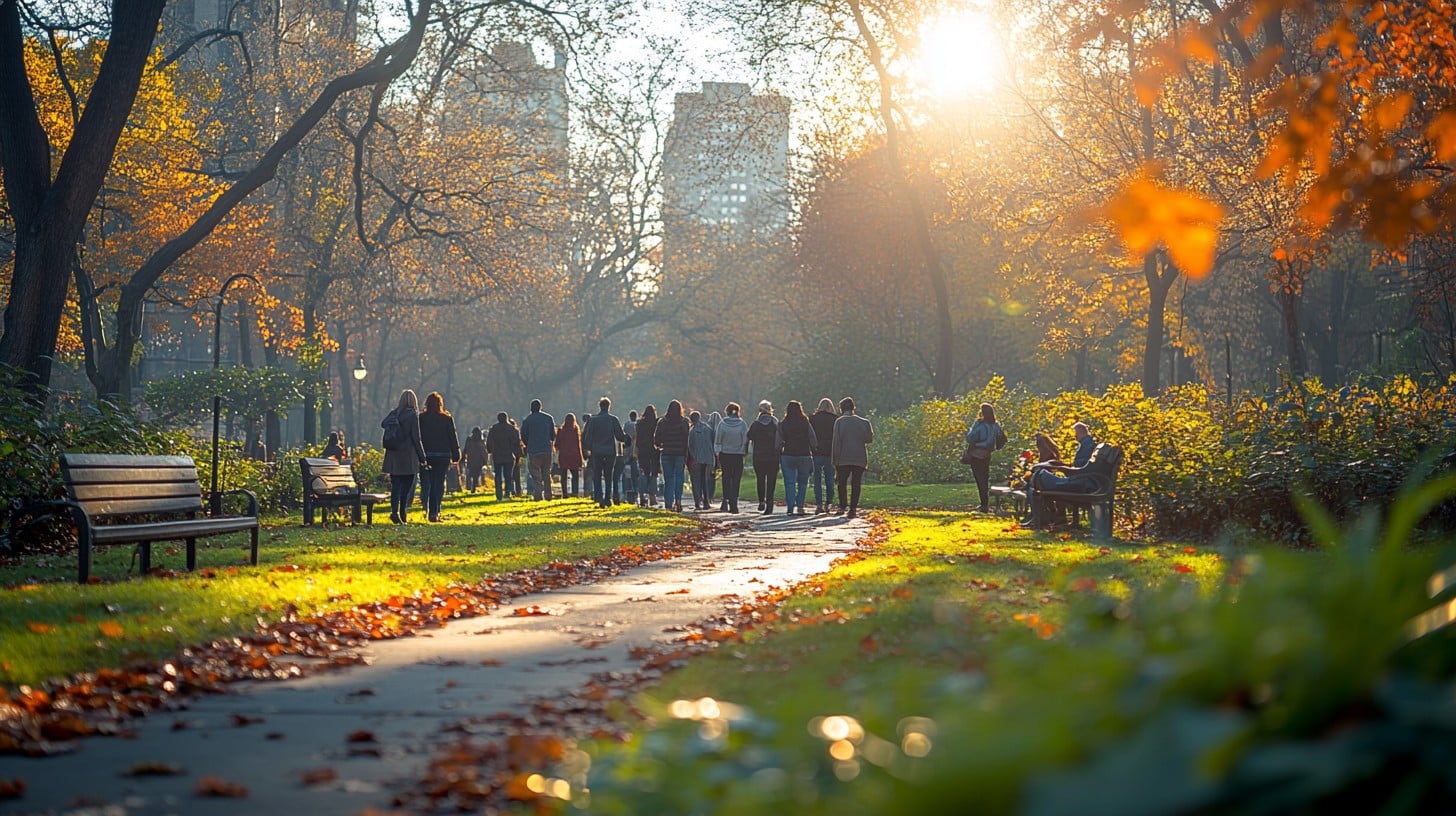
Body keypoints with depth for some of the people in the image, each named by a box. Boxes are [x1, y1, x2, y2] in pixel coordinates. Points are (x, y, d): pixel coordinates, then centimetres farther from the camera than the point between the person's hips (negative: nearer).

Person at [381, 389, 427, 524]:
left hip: (393, 457, 4)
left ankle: (394, 511, -10)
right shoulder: (413, 415, -9)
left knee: (395, 485, 6)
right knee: (406, 486, 3)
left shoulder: (394, 413, 4)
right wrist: (422, 458, -3)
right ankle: (403, 515, 2)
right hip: (408, 457, -4)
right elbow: (416, 439, -9)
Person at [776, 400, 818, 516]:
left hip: (787, 456, 0)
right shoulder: (806, 423, -4)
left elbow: (777, 444, -1)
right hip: (804, 455, 0)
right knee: (803, 482, 13)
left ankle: (791, 508, -3)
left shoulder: (782, 425, -2)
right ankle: (800, 506, 7)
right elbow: (814, 442, -2)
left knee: (789, 483, 4)